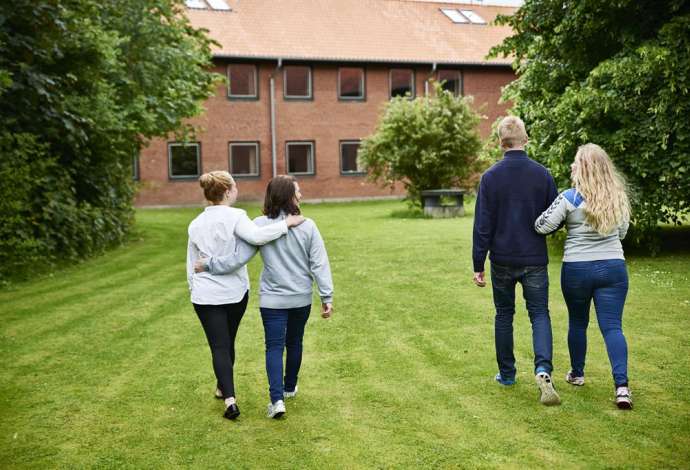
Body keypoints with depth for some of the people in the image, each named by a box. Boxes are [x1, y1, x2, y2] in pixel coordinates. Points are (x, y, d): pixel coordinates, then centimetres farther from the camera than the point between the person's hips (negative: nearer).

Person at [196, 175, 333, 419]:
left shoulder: (260, 225, -12)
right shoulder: (307, 226, -9)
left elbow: (238, 257, -14)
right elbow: (319, 264, -8)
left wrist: (208, 264, -2)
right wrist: (327, 297, -3)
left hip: (273, 300, -1)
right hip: (301, 298, 2)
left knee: (274, 347, 4)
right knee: (294, 342, 20)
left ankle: (277, 399, -8)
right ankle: (289, 387, 38)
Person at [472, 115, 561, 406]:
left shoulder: (490, 177, -7)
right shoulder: (542, 174, -4)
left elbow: (482, 226, -7)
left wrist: (478, 265, -2)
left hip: (502, 260, 0)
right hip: (535, 259, 0)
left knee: (504, 315, 15)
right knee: (540, 315, 7)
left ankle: (506, 373, 25)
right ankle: (543, 370, -14)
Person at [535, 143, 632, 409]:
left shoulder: (571, 198, -12)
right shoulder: (619, 198, 3)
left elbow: (541, 227, -11)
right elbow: (622, 232, 16)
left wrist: (568, 224, 9)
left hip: (577, 268, -2)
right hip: (613, 266, 2)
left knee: (577, 323, 16)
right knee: (612, 327, 1)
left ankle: (577, 374, 31)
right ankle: (622, 386, -10)